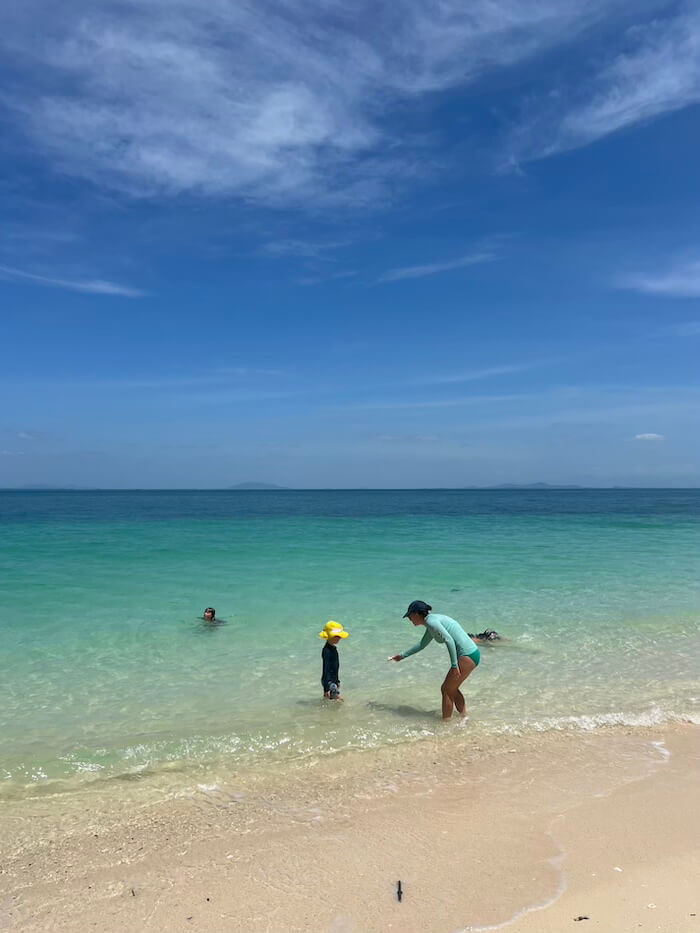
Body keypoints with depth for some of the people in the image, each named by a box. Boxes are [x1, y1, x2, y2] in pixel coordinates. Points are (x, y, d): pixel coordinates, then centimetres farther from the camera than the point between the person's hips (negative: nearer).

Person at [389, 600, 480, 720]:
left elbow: (449, 640, -23)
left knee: (446, 689, 3)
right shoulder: (433, 621, 19)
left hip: (466, 657, -9)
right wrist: (402, 656, 38)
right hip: (473, 654, 9)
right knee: (452, 689, 22)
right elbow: (422, 645, 32)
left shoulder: (431, 621, -12)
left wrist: (454, 665, -21)